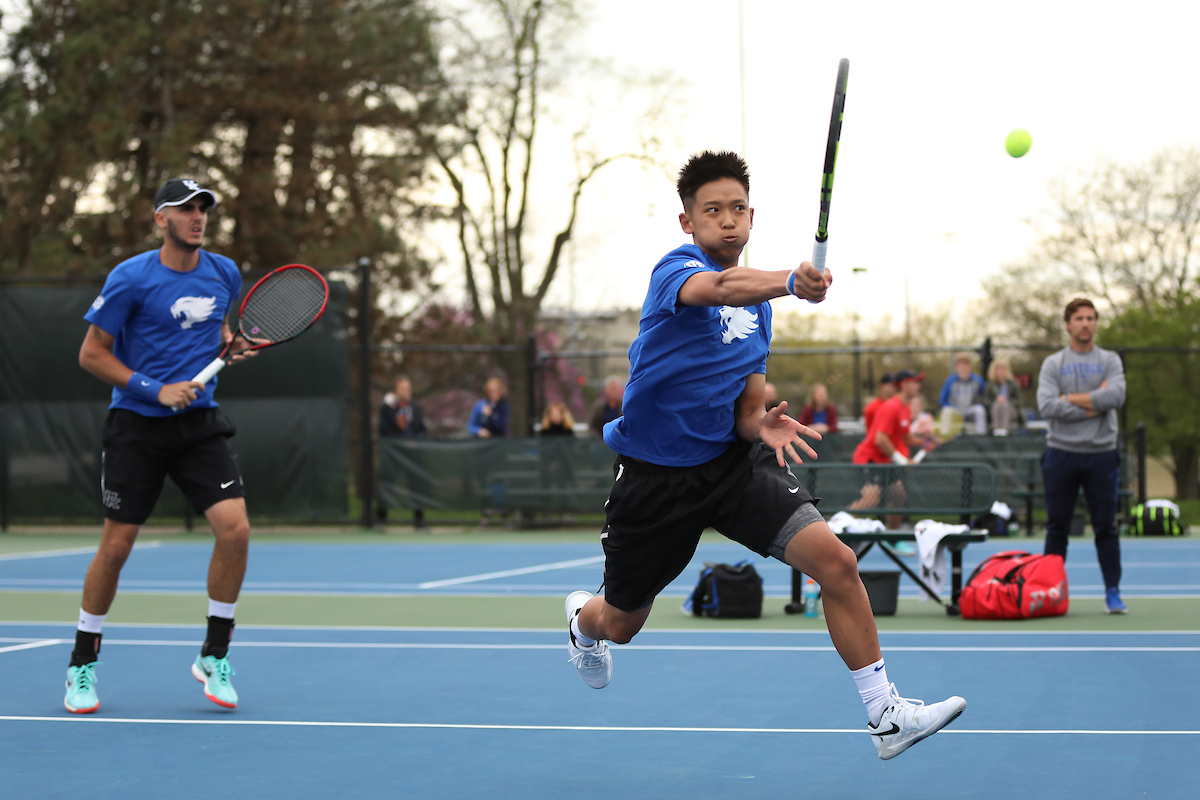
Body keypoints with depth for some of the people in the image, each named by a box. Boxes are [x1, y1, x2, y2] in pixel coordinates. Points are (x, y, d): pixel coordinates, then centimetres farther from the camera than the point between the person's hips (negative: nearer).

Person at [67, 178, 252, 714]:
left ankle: (214, 656, 2)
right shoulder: (130, 279, -10)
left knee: (235, 529, -14)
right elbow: (91, 354, -6)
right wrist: (156, 390, -14)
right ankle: (82, 666, 17)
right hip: (136, 425, -3)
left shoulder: (224, 273, 5)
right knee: (116, 545, -2)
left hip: (200, 423, 4)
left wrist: (231, 341, 4)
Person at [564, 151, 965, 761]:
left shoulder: (759, 306, 8)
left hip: (730, 461, 4)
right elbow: (723, 287, -40)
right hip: (653, 474, -4)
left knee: (836, 561, -17)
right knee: (619, 625, 13)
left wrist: (762, 424, -15)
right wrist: (791, 281, -59)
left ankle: (883, 713, -9)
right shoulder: (675, 268, -14)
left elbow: (746, 406, 10)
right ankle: (580, 616, 53)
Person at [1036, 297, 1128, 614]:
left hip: (1101, 454, 0)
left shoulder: (1109, 360, 6)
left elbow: (1116, 396, -13)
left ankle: (1113, 592, 6)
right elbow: (1046, 406, -10)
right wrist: (1092, 407, -11)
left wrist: (1071, 398, -10)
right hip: (1061, 454, 0)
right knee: (1057, 529, 5)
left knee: (1106, 528, 1)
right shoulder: (1053, 364, 6)